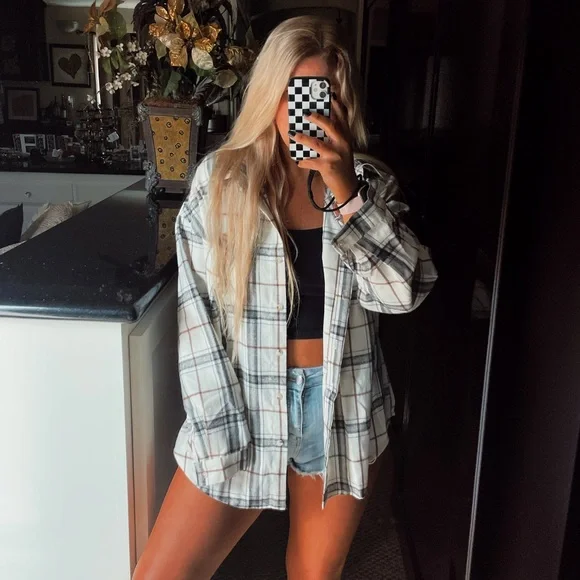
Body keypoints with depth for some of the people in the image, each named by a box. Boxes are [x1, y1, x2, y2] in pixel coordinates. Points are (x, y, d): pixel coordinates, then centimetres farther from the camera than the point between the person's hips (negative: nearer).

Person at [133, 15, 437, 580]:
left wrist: (345, 189, -23)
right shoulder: (220, 181, -6)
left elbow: (404, 290, -13)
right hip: (242, 406, -1)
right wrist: (223, 432, -10)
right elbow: (199, 315, -6)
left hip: (344, 407, 2)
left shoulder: (370, 184, 0)